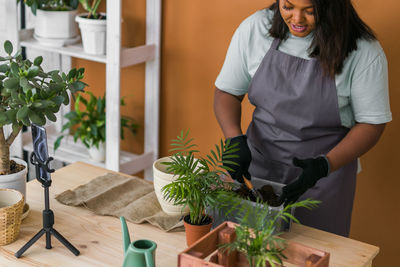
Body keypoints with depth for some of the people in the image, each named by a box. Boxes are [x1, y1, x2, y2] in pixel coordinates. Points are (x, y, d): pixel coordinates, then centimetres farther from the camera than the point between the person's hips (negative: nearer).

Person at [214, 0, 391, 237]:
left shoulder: (363, 51, -15)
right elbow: (227, 91, 2)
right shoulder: (255, 28, -7)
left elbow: (372, 123, -9)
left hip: (325, 174, -2)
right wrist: (235, 139, -15)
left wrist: (324, 166, -22)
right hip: (260, 165, 2)